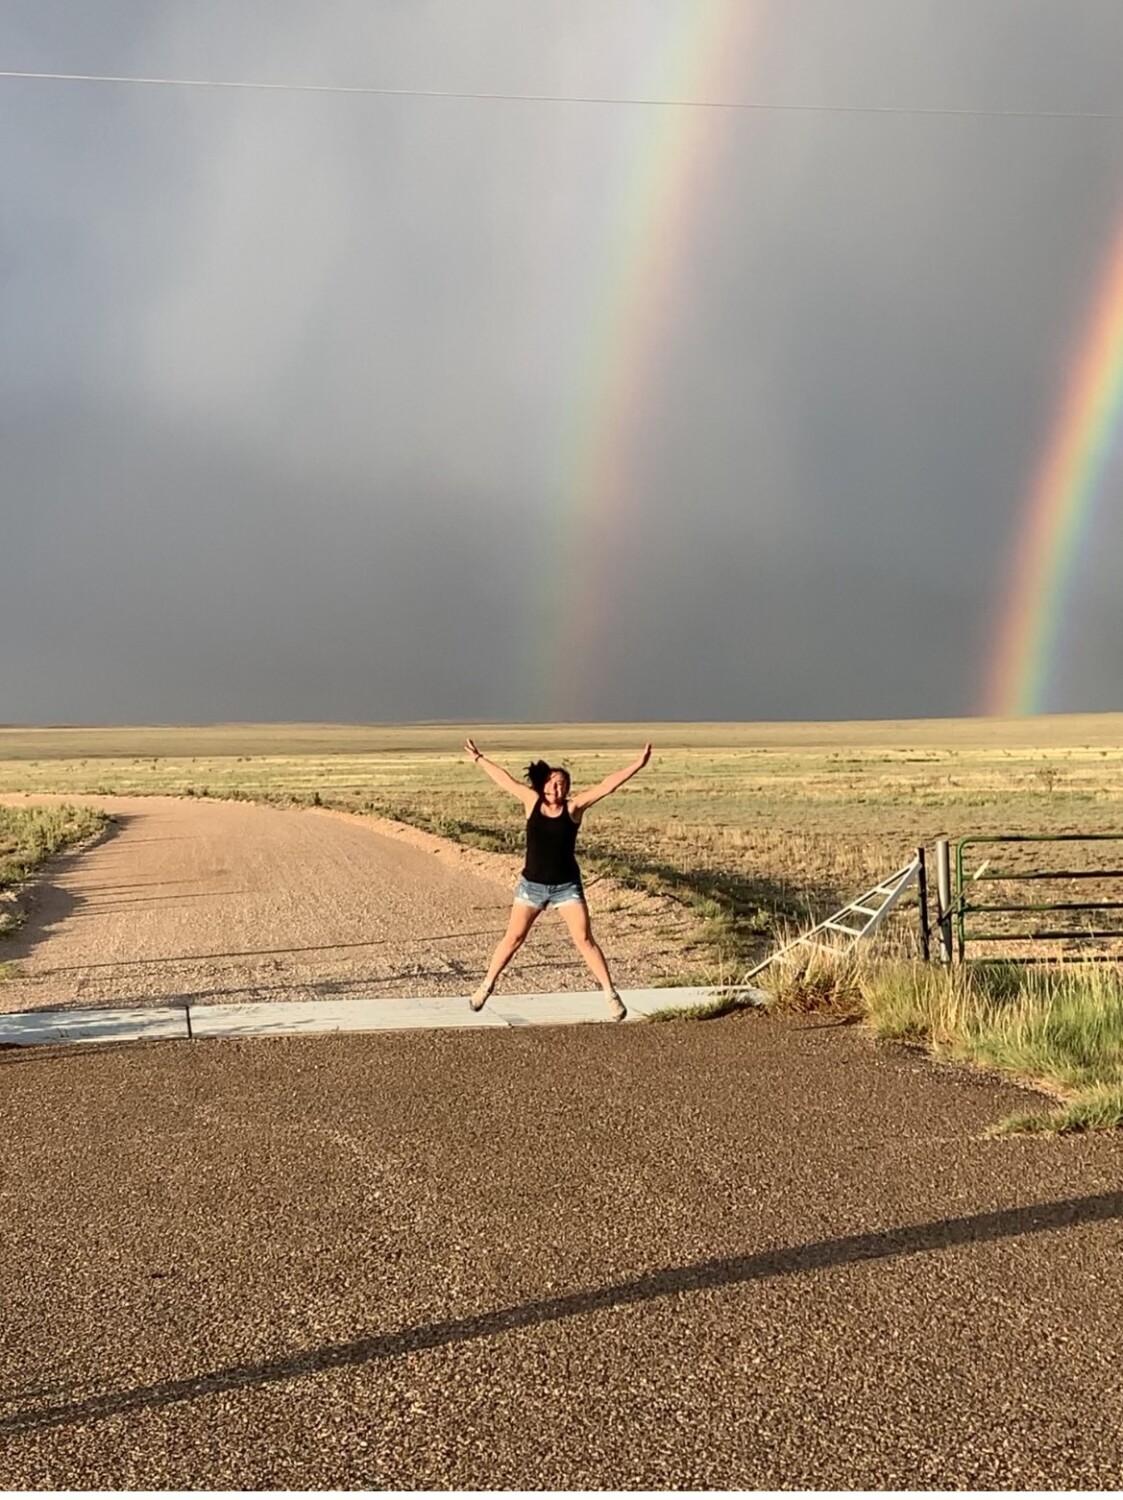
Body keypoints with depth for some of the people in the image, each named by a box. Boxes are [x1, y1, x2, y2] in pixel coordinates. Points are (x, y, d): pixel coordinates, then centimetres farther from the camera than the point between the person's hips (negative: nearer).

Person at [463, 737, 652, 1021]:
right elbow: (504, 779, 7)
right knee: (513, 938, 9)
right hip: (531, 884, 2)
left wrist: (636, 766, -21)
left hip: (566, 886, -1)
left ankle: (610, 994, 3)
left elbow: (607, 785, -14)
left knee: (584, 940, -4)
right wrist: (479, 759, 15)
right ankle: (486, 986, 24)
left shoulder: (573, 807, -8)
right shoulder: (532, 802, -3)